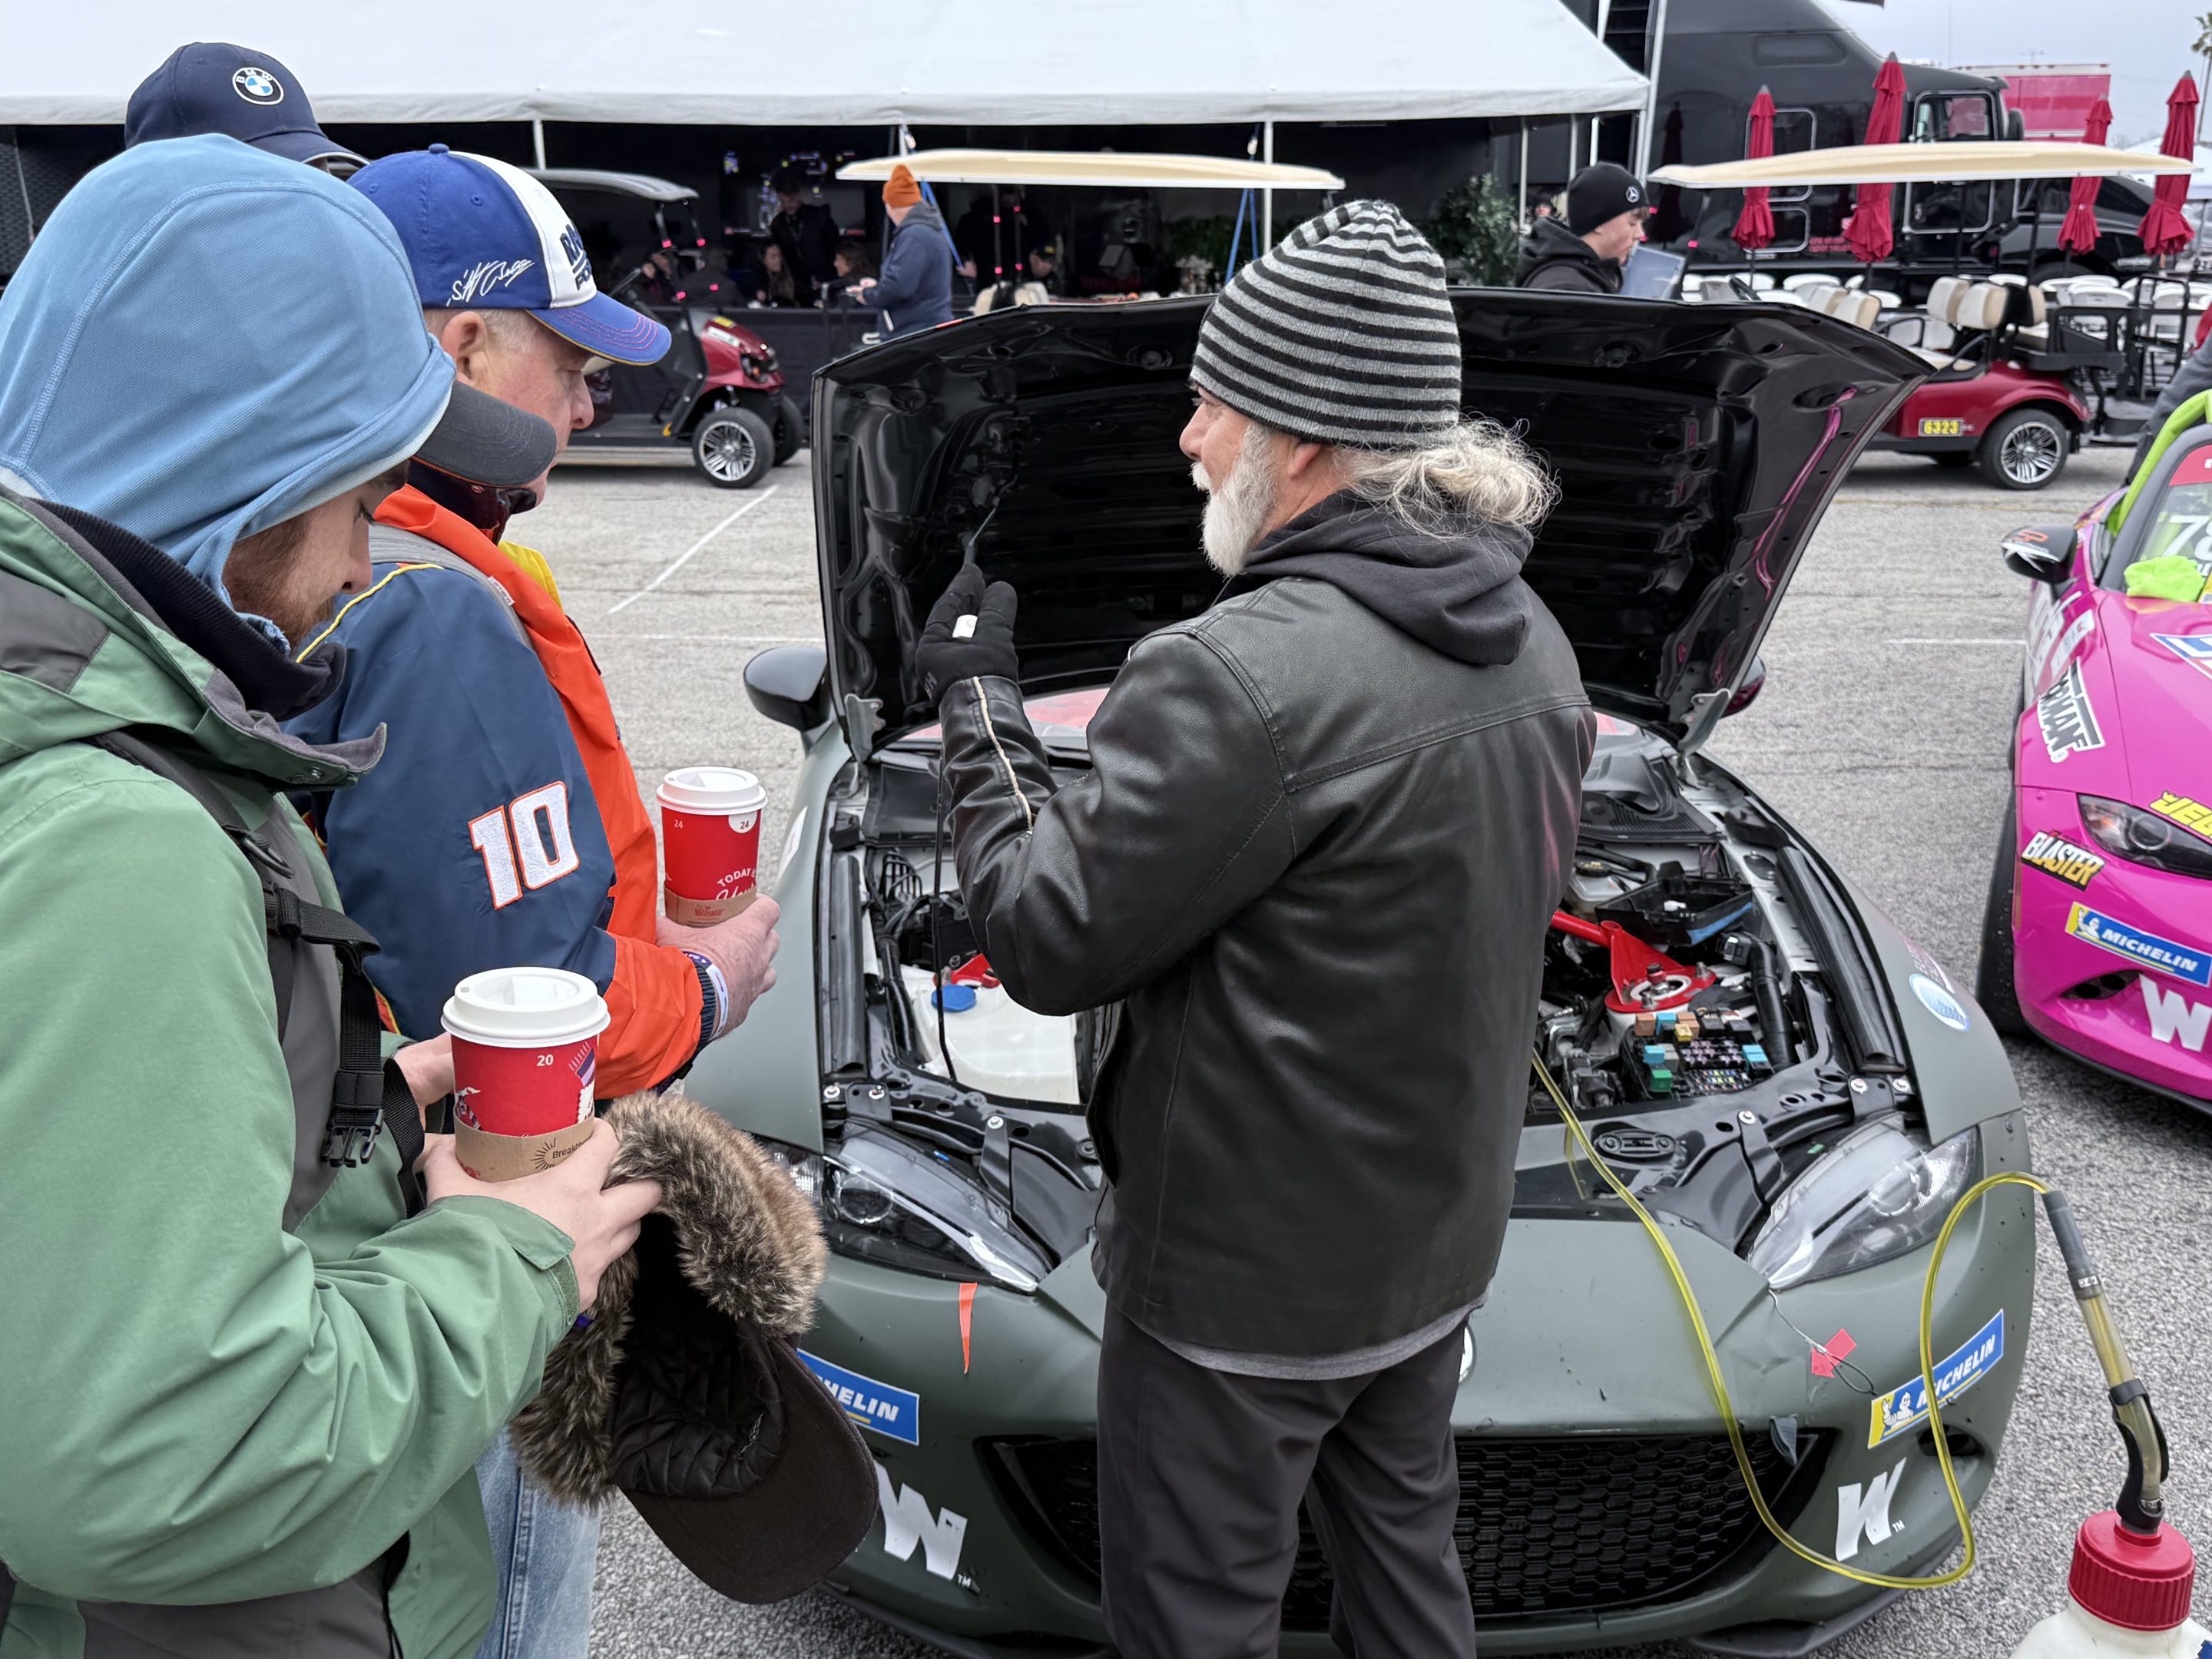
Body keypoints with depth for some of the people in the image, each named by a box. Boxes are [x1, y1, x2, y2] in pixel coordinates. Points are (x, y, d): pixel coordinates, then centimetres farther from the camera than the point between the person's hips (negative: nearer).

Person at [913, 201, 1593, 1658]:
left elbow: (1050, 937, -19)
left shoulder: (1242, 679, -28)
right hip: (1440, 1226, 8)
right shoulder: (1531, 637, 1)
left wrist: (980, 703, -7)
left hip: (1249, 1263, -8)